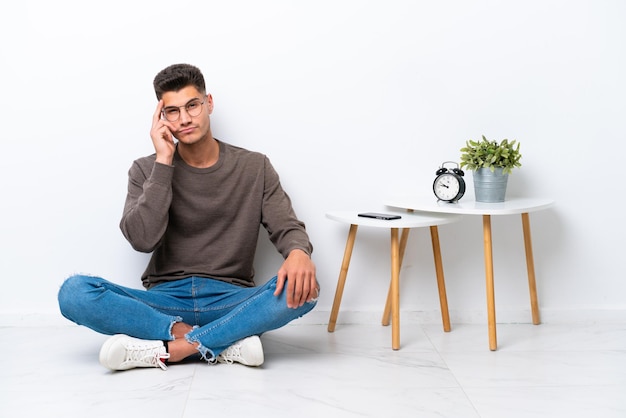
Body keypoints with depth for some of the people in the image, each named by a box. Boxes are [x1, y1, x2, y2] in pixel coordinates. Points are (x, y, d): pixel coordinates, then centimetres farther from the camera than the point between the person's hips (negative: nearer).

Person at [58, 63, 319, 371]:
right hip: (165, 301, 0)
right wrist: (163, 161, -14)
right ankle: (228, 342, -27)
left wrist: (298, 252, -26)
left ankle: (165, 349, -29)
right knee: (74, 292, -26)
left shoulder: (254, 167, 6)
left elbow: (286, 227, -2)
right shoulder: (147, 170, 4)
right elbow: (142, 239, -12)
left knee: (302, 287, -31)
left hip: (231, 302, 0)